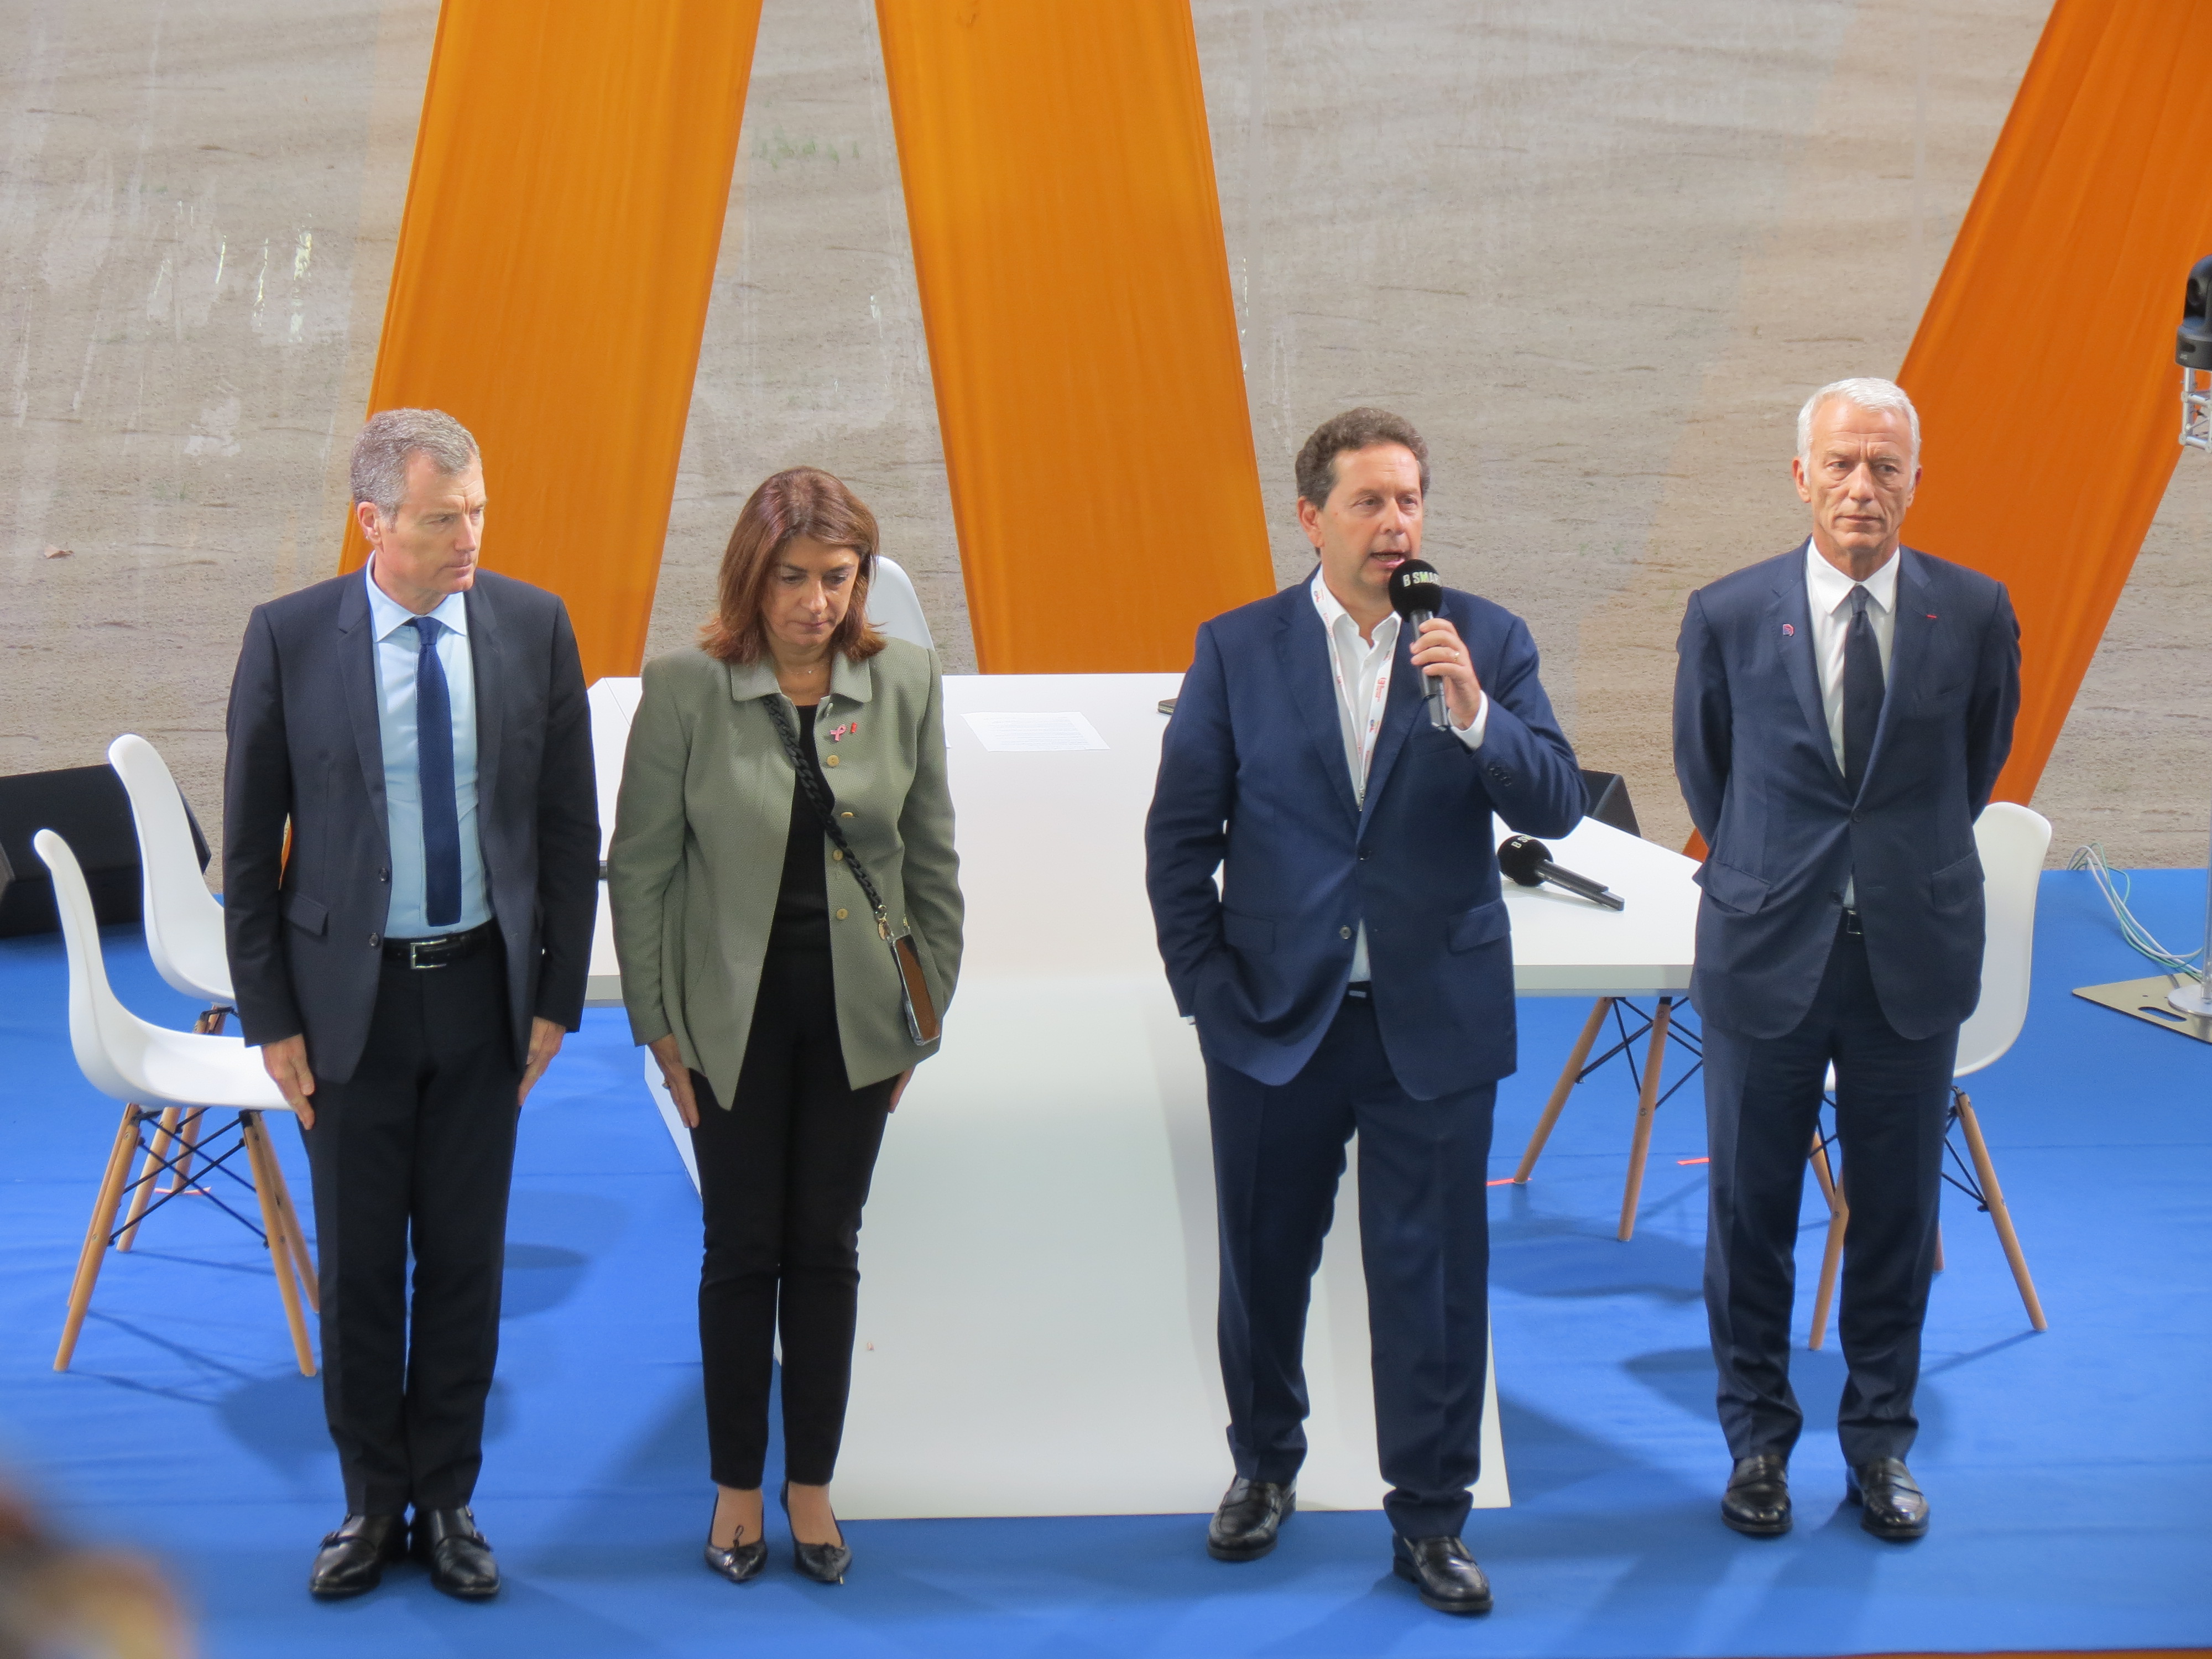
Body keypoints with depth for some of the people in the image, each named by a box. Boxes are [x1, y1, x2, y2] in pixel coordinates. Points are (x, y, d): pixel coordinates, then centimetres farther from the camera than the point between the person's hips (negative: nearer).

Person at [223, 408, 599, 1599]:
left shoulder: (533, 627, -4)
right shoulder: (289, 639, -8)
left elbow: (570, 826, 2)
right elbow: (250, 846, -2)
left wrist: (558, 997, 1)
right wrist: (270, 1018, -4)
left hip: (483, 987, 1)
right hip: (351, 994, -1)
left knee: (465, 1261, 10)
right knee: (358, 1266, 9)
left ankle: (447, 1502, 24)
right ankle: (371, 1503, 25)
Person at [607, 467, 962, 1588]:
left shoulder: (904, 683, -2)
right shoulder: (685, 688, -9)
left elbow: (932, 861, 6)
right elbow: (639, 865, -3)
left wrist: (928, 1013, 5)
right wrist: (658, 1023, -4)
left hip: (854, 1013, 2)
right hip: (734, 1015, -2)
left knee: (826, 1250, 9)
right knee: (742, 1251, 7)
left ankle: (812, 1489, 22)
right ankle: (736, 1490, 22)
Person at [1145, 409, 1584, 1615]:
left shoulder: (1487, 643, -1)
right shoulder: (1237, 650, 0)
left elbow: (1555, 808, -8)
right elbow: (1180, 833, 3)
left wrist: (1474, 714, -24)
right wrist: (1203, 985, -1)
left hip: (1435, 1018, -1)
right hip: (1273, 1016, 1)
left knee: (1433, 1274, 4)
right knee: (1264, 1258, 14)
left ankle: (1429, 1519, 18)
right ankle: (1266, 1466, 37)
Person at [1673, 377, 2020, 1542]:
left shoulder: (1974, 614, -3)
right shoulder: (1727, 616, -5)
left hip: (1915, 955, 1)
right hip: (1767, 957, 0)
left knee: (1897, 1210, 9)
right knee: (1750, 1208, 8)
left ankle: (1881, 1441, 25)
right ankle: (1757, 1439, 25)